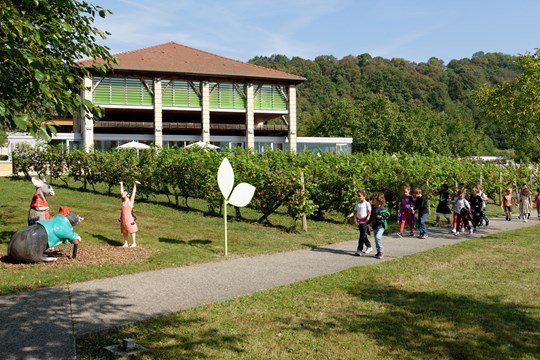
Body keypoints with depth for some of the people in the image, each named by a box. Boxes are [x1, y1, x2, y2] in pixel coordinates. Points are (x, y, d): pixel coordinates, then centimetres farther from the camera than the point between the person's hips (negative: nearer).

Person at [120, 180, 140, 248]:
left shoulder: (130, 201, -4)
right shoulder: (123, 201, 10)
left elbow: (133, 193, -8)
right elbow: (121, 192, 19)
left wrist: (135, 185, -12)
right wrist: (121, 185, 26)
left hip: (129, 219, -6)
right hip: (123, 219, 6)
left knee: (132, 231, 0)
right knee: (124, 232, 9)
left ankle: (134, 243, 8)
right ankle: (125, 243, 19)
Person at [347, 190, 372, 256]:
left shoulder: (367, 203, -7)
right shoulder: (357, 204, 12)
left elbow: (369, 213, -10)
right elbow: (354, 211, 12)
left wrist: (367, 219, -23)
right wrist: (350, 215, -7)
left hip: (365, 222, -7)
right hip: (359, 222, 7)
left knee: (362, 236, -8)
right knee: (363, 236, 16)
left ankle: (359, 250, -9)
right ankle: (369, 247, 33)